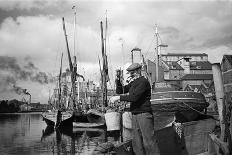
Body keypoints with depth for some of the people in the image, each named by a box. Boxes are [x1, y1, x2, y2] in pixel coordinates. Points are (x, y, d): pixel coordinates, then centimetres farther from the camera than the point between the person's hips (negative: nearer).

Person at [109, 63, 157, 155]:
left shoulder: (143, 82, -10)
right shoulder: (133, 83, 17)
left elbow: (134, 97, -20)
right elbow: (120, 91, 18)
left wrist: (118, 98, -16)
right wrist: (117, 79, 4)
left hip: (144, 114, -8)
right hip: (135, 115, 8)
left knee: (148, 141, -4)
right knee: (136, 142, 9)